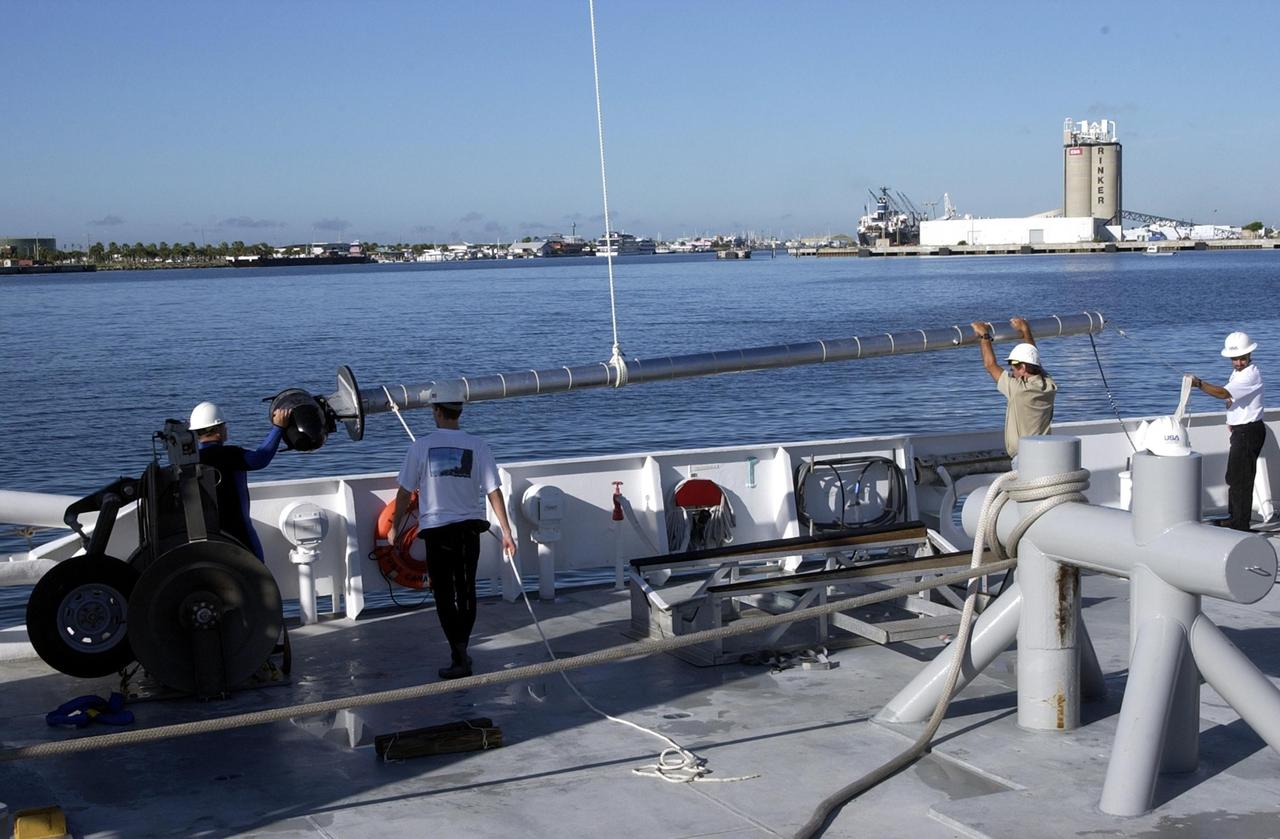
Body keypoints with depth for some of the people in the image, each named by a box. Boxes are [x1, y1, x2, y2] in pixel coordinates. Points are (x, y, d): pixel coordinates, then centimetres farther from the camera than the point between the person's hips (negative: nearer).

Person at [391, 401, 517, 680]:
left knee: (444, 595, 3)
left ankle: (459, 655, -8)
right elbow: (494, 491, -6)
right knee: (466, 592, 15)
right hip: (469, 528, 2)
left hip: (436, 529, -2)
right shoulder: (477, 446, -4)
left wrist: (395, 526, 13)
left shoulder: (421, 447, -6)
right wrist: (506, 532, 0)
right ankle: (461, 652, 24)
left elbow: (405, 492, -1)